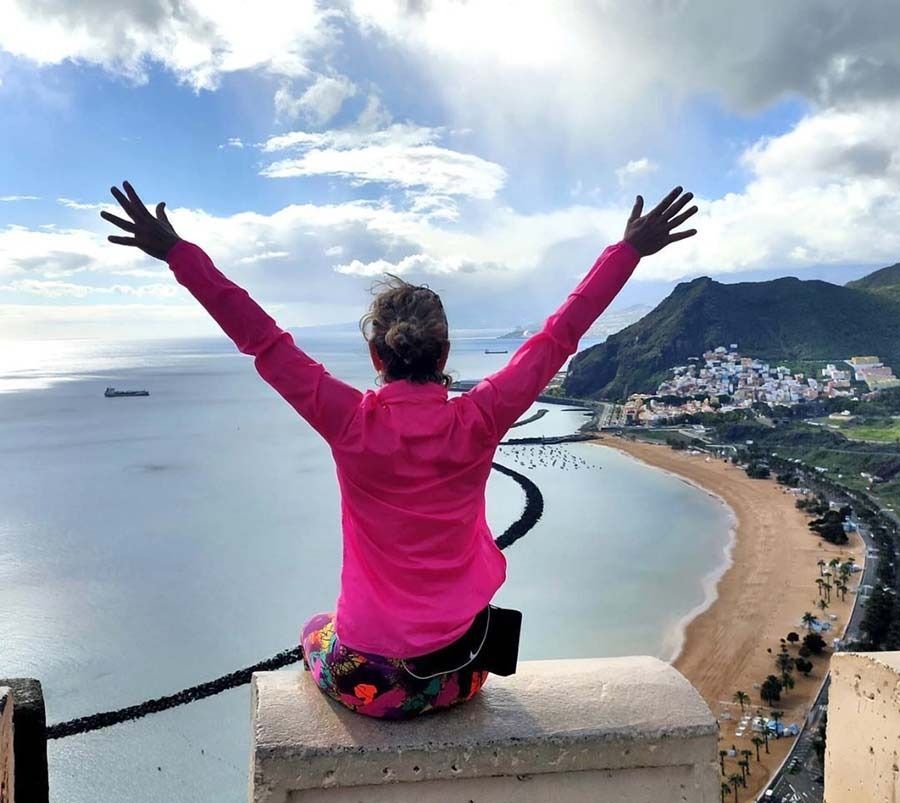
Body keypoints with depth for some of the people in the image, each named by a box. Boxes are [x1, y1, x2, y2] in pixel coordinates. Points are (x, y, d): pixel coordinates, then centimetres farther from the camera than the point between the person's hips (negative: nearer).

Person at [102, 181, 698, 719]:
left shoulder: (352, 424, -17)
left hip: (367, 682, -1)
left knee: (316, 629, 35)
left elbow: (262, 340, -11)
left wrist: (176, 251, -3)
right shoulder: (479, 421, -15)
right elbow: (559, 337, -7)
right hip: (460, 675, 2)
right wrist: (630, 250, 4)